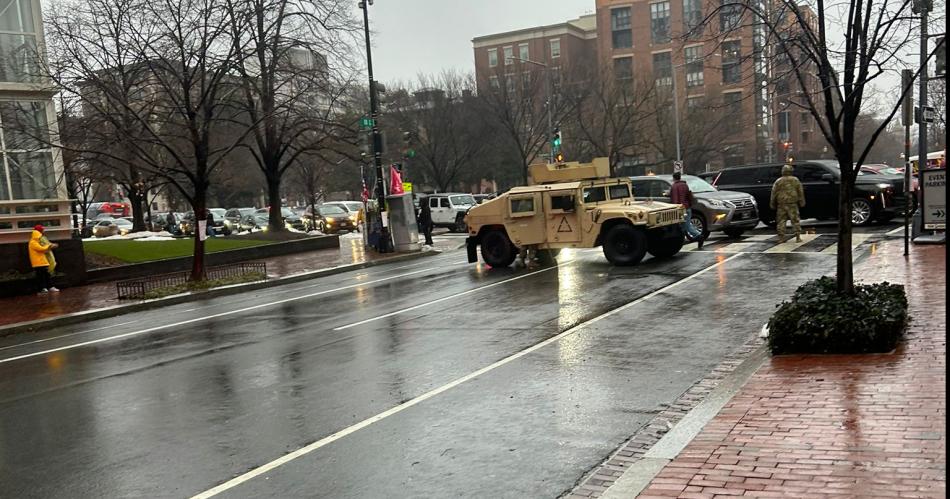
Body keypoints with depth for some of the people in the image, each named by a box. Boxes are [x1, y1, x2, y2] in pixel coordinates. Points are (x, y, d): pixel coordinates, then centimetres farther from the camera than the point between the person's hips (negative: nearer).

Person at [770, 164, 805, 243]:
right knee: (795, 220, 3)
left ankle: (781, 238, 1)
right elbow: (800, 192, 4)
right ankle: (798, 237, 1)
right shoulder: (795, 180, 3)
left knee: (781, 221, 4)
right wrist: (802, 202, 10)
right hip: (792, 204, 0)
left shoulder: (778, 181, 2)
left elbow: (774, 193, 2)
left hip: (781, 204, 0)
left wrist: (772, 204, 8)